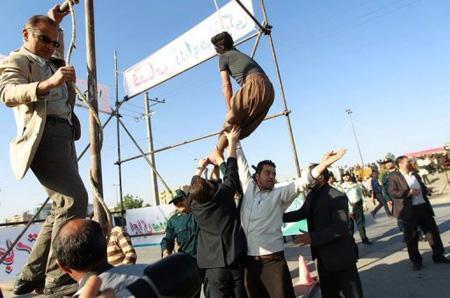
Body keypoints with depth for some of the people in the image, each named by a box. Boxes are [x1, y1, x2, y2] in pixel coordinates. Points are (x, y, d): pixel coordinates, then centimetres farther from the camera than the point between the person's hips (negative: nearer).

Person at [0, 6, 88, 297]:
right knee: (75, 198, -23)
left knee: (64, 206, 6)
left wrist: (55, 21, 39)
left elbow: (59, 50, 52)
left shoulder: (52, 62, 28)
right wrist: (47, 83, -33)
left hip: (64, 137, 9)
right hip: (44, 136, -8)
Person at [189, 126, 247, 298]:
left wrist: (201, 167, 36)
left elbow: (194, 184, 18)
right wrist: (232, 141, 14)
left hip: (214, 265, 1)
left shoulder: (194, 203, -2)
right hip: (236, 259, -1)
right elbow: (231, 171, 3)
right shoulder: (224, 194, -9)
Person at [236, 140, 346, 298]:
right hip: (248, 261, 3)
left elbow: (300, 183, -16)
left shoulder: (279, 193, -1)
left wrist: (322, 165, -30)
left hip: (272, 260, -2)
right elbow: (241, 162, 9)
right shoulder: (248, 187, 5)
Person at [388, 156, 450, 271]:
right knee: (411, 236, 3)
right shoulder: (394, 177, -8)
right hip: (410, 210, -6)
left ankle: (438, 256, 32)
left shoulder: (415, 175, 15)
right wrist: (408, 192, -21)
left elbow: (422, 187, 25)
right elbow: (392, 192, -15)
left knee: (433, 231, 13)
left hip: (424, 207, 6)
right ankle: (416, 261, 18)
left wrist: (427, 190, 4)